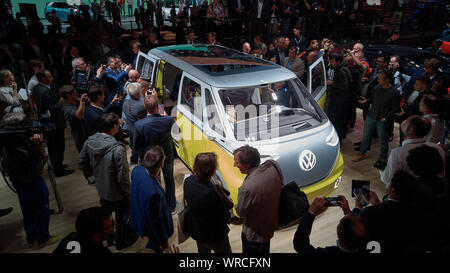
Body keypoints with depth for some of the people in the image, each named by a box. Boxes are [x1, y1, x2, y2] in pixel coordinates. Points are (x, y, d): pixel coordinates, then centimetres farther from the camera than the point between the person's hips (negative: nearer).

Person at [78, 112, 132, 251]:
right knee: (122, 218, 19)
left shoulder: (90, 141, -12)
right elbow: (123, 177, -26)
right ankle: (121, 242, 41)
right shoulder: (118, 149, -33)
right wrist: (128, 195, -12)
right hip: (117, 194, -6)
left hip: (101, 189, 7)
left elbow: (81, 163, 3)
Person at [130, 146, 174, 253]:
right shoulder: (154, 192, -44)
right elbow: (156, 221, -29)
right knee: (155, 245, 24)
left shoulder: (137, 170, -22)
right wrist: (164, 241, -12)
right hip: (151, 227, -7)